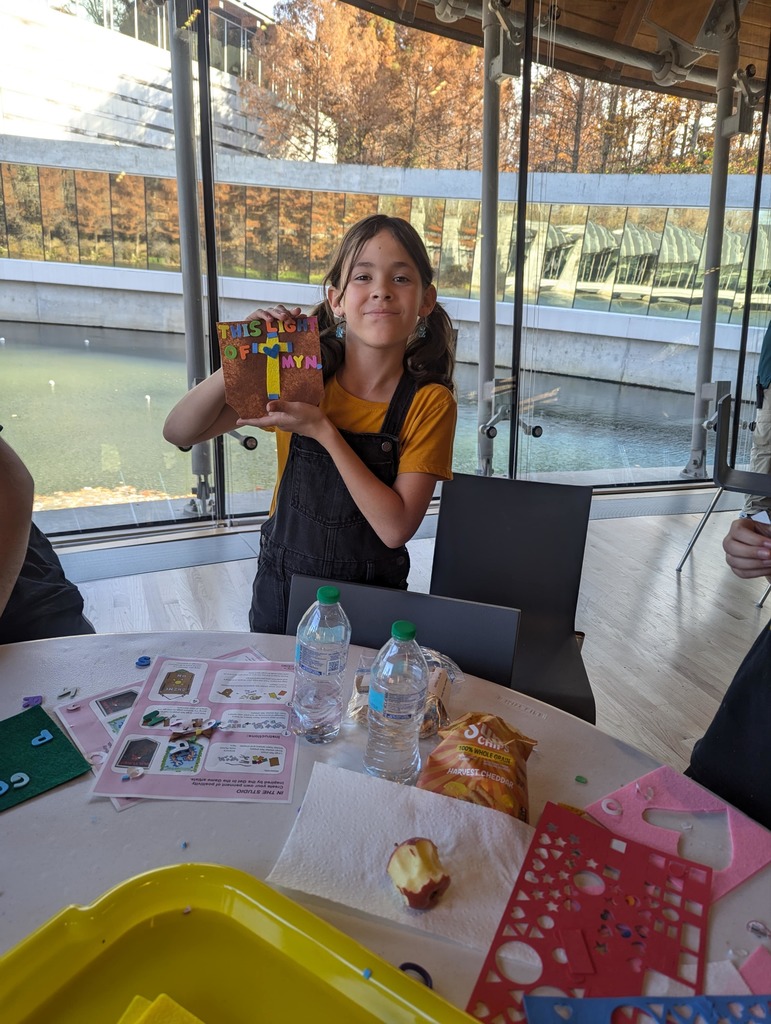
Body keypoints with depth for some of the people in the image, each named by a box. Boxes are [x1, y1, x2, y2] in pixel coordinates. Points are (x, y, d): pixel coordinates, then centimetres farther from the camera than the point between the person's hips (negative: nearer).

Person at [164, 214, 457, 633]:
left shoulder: (429, 402, -15)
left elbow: (395, 528, -22)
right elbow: (179, 431, -11)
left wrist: (324, 431, -29)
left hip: (368, 598, -2)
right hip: (280, 588, 2)